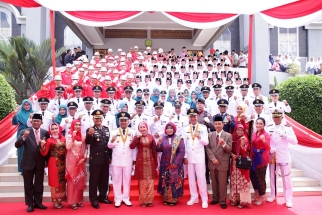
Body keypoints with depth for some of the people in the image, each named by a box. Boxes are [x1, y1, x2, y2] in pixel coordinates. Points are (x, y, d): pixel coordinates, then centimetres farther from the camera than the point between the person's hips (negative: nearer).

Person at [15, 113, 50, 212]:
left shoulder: (45, 132, 1)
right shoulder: (24, 131, -6)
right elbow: (17, 145, -13)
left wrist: (47, 160, 0)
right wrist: (23, 137, -31)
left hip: (40, 162, 2)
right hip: (28, 162, -2)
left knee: (39, 183, 11)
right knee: (28, 184, 10)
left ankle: (38, 202, 25)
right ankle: (30, 204, 21)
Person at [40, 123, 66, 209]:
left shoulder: (63, 139, 5)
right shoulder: (49, 140, -5)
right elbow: (44, 153, -11)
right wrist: (42, 145, -24)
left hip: (63, 163, 4)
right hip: (54, 164, -4)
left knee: (62, 182, 12)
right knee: (55, 182, 4)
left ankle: (60, 200, 25)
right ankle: (55, 201, 15)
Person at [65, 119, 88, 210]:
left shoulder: (83, 136, 5)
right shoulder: (69, 135, -5)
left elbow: (85, 148, 8)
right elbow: (68, 147, -18)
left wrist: (84, 158, -4)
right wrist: (73, 137, -22)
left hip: (81, 161, 4)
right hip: (72, 161, -4)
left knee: (80, 180, 10)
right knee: (72, 180, 0)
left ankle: (79, 200, 21)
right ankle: (72, 201, 9)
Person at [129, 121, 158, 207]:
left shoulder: (151, 137, 4)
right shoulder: (137, 137, 1)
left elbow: (154, 150, 7)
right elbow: (131, 146, -15)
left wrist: (156, 162, 7)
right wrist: (137, 137, -22)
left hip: (150, 161, 1)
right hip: (140, 161, -1)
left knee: (150, 181, 5)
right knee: (142, 181, 3)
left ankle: (149, 200, 15)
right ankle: (143, 200, 14)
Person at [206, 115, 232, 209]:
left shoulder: (228, 135, -1)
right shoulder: (210, 135, 7)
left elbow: (229, 150, -6)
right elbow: (207, 148, 1)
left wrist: (224, 144, -26)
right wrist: (213, 158, -11)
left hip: (223, 163, -3)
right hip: (212, 162, 3)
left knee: (222, 183, 3)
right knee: (214, 182, 13)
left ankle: (222, 201, 14)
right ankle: (215, 199, 27)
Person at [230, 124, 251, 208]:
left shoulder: (245, 139, -5)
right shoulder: (233, 139, 6)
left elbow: (244, 152, -16)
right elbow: (230, 150, 11)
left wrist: (242, 143, -29)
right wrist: (232, 154, -8)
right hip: (234, 163, 4)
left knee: (242, 182, -2)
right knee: (234, 181, 9)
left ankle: (243, 201, 5)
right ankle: (235, 199, 19)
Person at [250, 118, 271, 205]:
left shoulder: (266, 135, -14)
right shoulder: (254, 134, 6)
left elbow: (268, 149, -26)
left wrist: (264, 141, -43)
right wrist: (251, 156, 7)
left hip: (262, 159, -7)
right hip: (254, 158, 7)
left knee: (260, 178, 1)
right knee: (252, 176, 16)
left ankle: (262, 196, 20)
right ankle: (256, 193, 37)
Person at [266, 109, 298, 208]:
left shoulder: (288, 127, 0)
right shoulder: (269, 128, 4)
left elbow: (295, 141, -7)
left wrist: (285, 135, -19)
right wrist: (272, 150, -11)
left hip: (284, 157, -2)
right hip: (272, 156, 2)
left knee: (286, 177, 1)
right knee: (272, 176, 12)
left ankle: (288, 199, 9)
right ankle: (273, 196, 26)